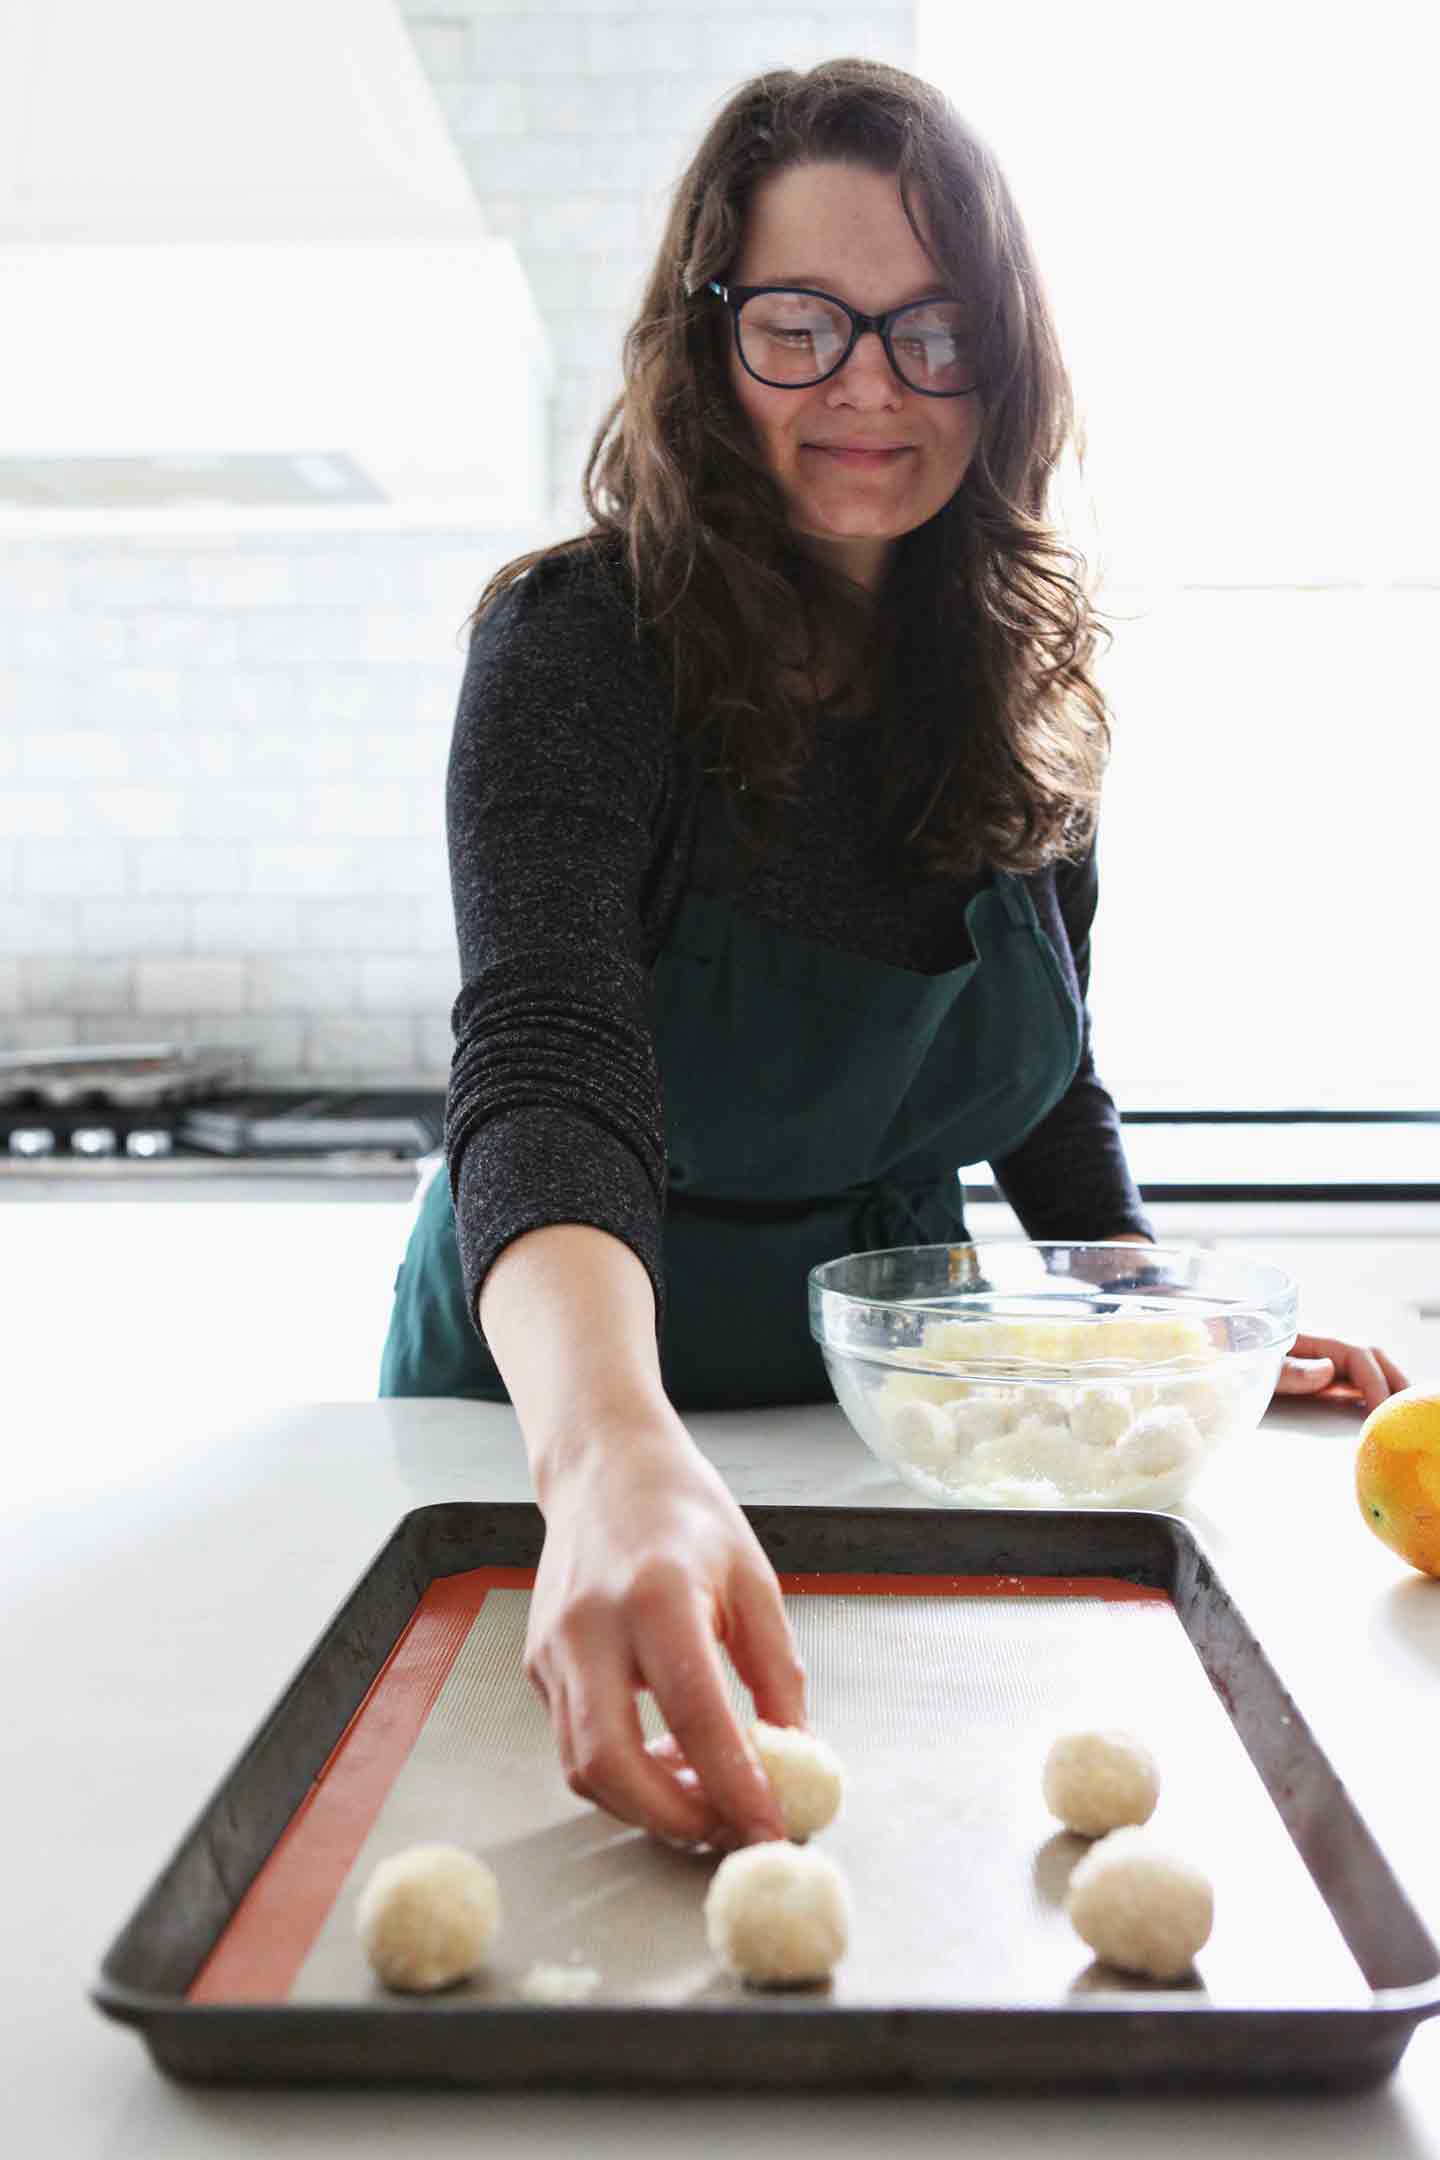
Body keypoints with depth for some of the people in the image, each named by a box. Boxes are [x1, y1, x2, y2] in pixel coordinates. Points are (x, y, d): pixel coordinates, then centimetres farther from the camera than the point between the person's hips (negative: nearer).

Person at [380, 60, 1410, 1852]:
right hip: (556, 1409, -3)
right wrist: (615, 1454, -57)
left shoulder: (1021, 683, -6)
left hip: (888, 1416, 4)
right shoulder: (581, 647, -23)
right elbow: (547, 1075, -40)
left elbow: (1049, 1091, 5)